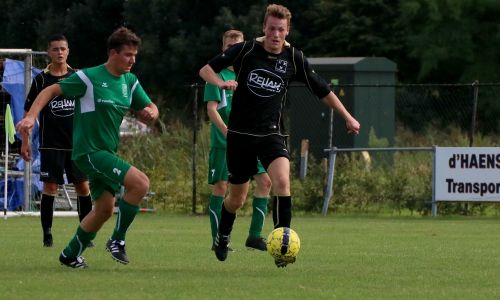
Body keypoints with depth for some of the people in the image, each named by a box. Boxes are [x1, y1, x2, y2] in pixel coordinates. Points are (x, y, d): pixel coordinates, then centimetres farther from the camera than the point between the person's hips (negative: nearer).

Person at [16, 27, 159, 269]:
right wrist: (31, 116, -21)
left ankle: (71, 255, 29)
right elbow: (51, 91, -8)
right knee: (140, 183, -21)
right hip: (88, 151, -8)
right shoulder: (89, 77, -14)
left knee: (105, 208, 13)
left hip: (107, 153, 8)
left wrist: (150, 112, -13)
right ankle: (117, 241, -10)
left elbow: (147, 109, 13)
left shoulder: (130, 81, 7)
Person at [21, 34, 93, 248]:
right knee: (50, 187, -5)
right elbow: (29, 112, 5)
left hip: (77, 143, 2)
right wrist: (25, 141, 0)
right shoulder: (41, 80, 0)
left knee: (83, 186, -1)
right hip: (51, 144, -2)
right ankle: (47, 233, 4)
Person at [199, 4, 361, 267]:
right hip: (240, 134, 0)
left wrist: (347, 117, 9)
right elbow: (205, 70, -4)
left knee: (282, 180, -27)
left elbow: (322, 90, 10)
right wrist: (221, 83, -25)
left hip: (271, 134, 0)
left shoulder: (294, 59, 0)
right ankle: (222, 237, 40)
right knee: (237, 198, 8)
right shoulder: (245, 50, -6)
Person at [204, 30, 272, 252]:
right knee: (220, 186, -6)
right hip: (223, 142, -6)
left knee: (265, 181, -2)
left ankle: (254, 236, 5)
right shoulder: (217, 75, -4)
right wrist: (228, 132, -23)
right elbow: (212, 109, -12)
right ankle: (217, 240, 0)